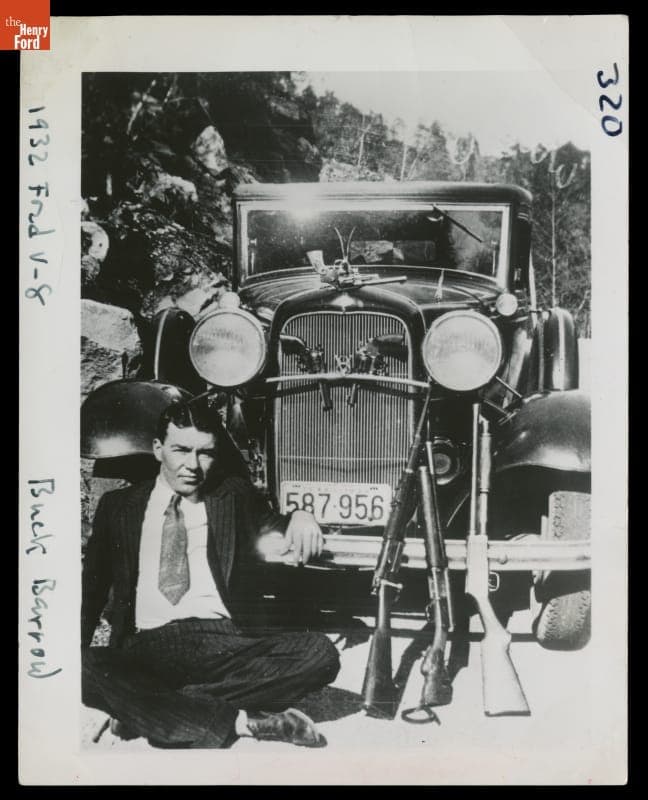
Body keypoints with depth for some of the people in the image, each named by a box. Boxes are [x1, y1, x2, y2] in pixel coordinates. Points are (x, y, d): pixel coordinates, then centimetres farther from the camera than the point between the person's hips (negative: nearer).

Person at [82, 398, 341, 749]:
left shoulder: (233, 497, 17)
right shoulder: (119, 506, 16)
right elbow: (91, 589, 13)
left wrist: (299, 518, -17)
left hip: (222, 644, 1)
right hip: (145, 650, -1)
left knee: (319, 653, -25)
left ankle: (149, 709, -23)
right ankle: (238, 721, -27)